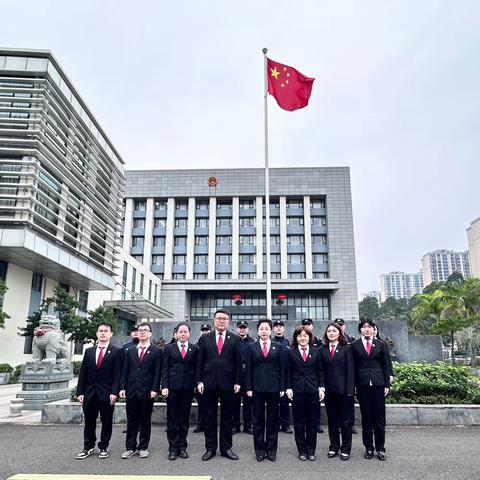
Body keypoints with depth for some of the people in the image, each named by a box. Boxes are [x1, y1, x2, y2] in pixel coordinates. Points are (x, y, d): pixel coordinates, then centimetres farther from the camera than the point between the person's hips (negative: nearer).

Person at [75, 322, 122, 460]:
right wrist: (80, 392, 1)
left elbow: (117, 374, -7)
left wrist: (114, 392, -15)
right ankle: (88, 447, 24)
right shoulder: (89, 351, 10)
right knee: (89, 421, 11)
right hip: (90, 392, 3)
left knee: (106, 421, 6)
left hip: (106, 393, -3)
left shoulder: (116, 352, -2)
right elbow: (83, 373, 8)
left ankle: (103, 447, 21)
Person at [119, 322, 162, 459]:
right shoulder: (130, 351, 12)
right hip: (131, 391, 3)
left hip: (147, 392, -3)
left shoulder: (156, 351, 0)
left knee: (145, 421, 7)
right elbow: (125, 371, 10)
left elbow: (157, 372, -4)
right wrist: (122, 387, 2)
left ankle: (143, 447, 18)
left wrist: (154, 389, -11)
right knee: (131, 421, 8)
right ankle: (130, 448, 18)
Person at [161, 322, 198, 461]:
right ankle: (173, 448, 12)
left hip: (188, 387, 1)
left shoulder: (194, 349, 6)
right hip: (172, 387, -1)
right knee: (172, 418, 4)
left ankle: (182, 447, 19)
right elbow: (164, 369, 1)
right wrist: (164, 386, -7)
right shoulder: (169, 348, 5)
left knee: (185, 418, 8)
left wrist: (197, 384, -2)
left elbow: (196, 368, 7)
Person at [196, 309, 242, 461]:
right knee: (210, 417, 9)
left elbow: (238, 362, 1)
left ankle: (226, 448, 20)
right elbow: (200, 361, 4)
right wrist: (199, 381, -2)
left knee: (227, 417, 8)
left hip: (228, 383, -1)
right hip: (209, 383, 1)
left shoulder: (235, 339, 2)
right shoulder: (205, 339, 4)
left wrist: (237, 382, -4)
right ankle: (210, 448, 20)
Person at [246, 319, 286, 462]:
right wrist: (249, 388, -3)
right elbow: (248, 369, 2)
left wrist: (282, 388, -2)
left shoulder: (278, 348, 4)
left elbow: (282, 369, 4)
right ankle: (259, 450, 20)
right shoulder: (251, 347, 3)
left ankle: (271, 450, 20)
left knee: (273, 420, 8)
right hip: (257, 388, 0)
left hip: (274, 388, 0)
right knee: (258, 420, 8)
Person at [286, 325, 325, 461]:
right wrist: (288, 388, -5)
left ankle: (311, 450, 18)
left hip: (312, 390, 1)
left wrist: (321, 388, 0)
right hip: (297, 390, -1)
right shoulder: (291, 352, 1)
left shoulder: (316, 351, 5)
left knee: (312, 421, 6)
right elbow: (288, 372, 2)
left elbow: (320, 371, 6)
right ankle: (302, 450, 17)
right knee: (299, 422, 6)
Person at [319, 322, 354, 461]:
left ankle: (345, 448, 19)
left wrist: (350, 389, -12)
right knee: (332, 419, 12)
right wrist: (321, 387, -3)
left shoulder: (346, 349, -3)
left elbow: (350, 370, -7)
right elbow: (321, 370, 4)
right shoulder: (322, 349, 5)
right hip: (329, 389, 3)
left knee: (345, 420, 7)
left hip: (344, 389, -3)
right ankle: (334, 446, 25)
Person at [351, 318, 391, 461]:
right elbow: (352, 366, 4)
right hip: (362, 384, 0)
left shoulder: (381, 345, 7)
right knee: (366, 416, 6)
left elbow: (385, 365, 8)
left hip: (378, 383, 1)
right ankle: (368, 447, 17)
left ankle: (380, 448, 16)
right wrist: (353, 385, -1)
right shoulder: (354, 345, 4)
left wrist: (387, 384, 2)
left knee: (379, 416, 4)